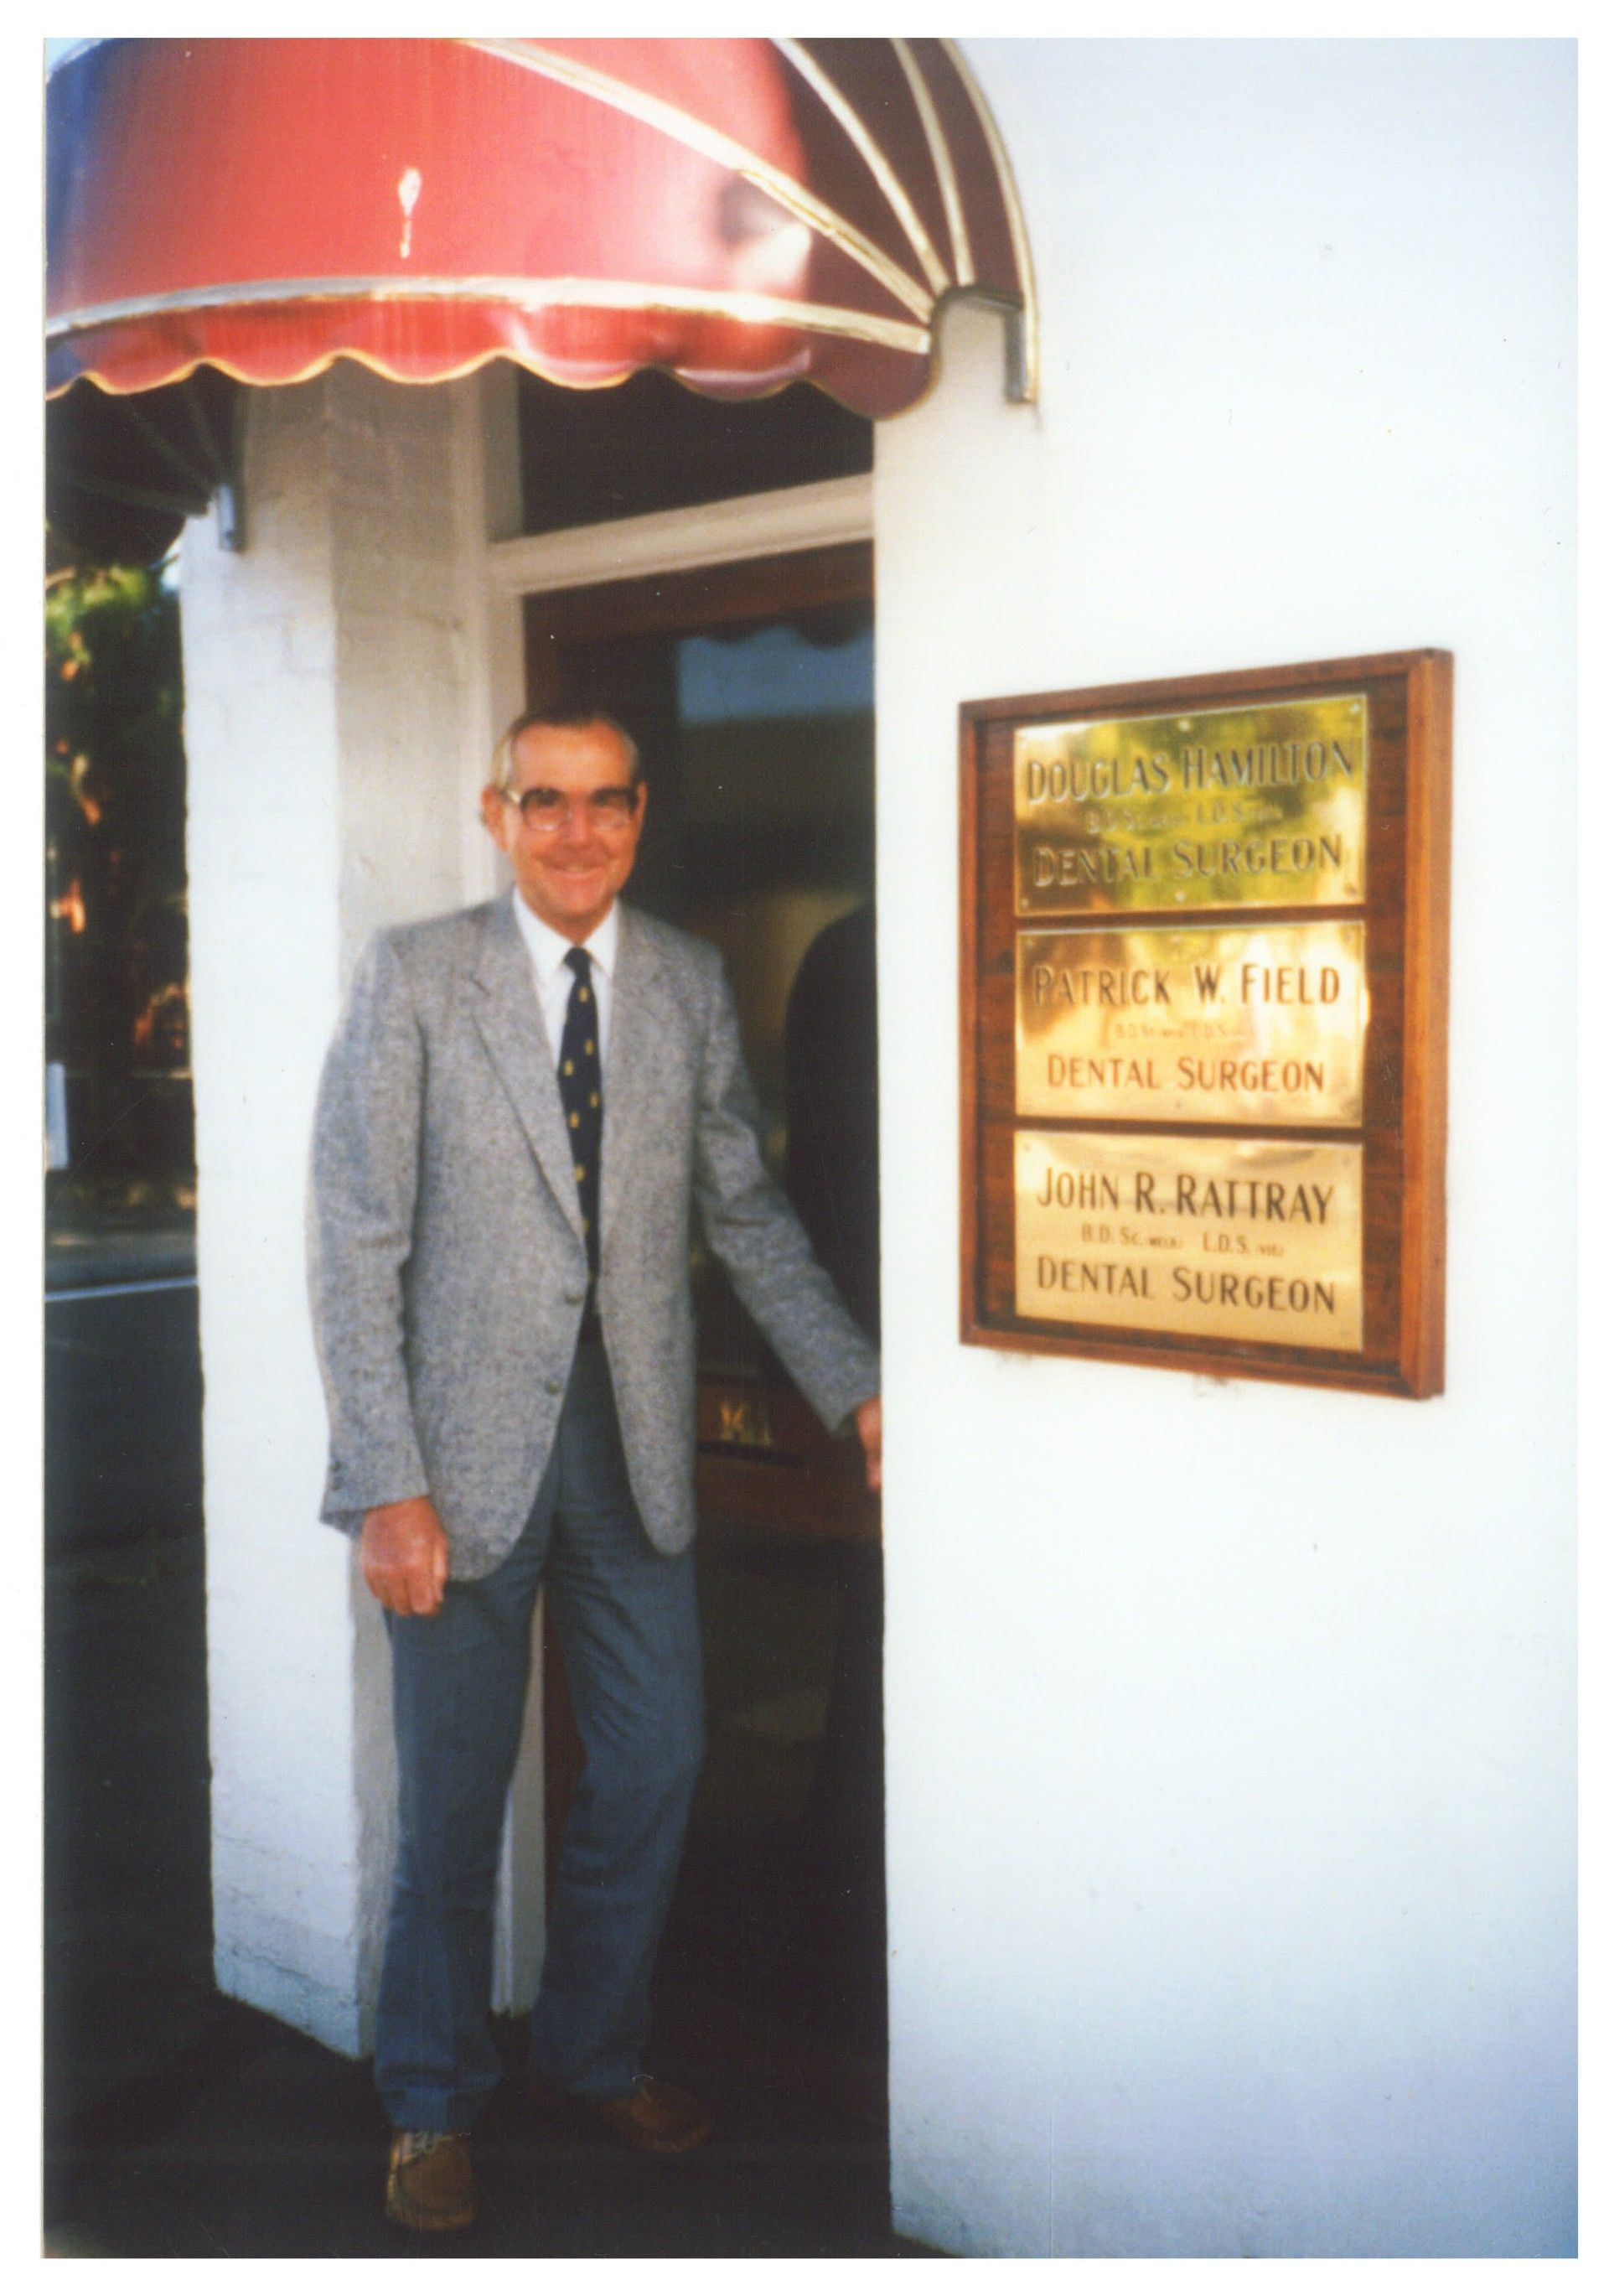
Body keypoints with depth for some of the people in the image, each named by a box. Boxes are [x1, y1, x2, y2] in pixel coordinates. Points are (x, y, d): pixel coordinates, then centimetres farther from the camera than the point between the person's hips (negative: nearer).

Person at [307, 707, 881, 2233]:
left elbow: (745, 1213, 10)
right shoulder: (413, 977, -6)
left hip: (634, 1445, 4)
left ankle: (592, 2050, 38)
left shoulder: (690, 985, 5)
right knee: (453, 1796, 9)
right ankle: (431, 2102, 33)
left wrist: (857, 1391, 1)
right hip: (468, 1447, -3)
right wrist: (388, 1484, -14)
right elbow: (354, 1243, -9)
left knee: (653, 1768, 13)